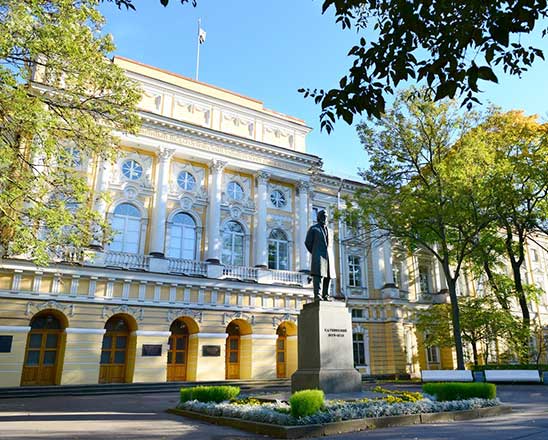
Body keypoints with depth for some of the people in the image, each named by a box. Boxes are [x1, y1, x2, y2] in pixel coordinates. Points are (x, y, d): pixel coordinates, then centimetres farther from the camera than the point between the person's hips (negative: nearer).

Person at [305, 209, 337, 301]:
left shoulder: (329, 230, 22)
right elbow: (307, 242, 4)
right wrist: (315, 254, 7)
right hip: (318, 256, -5)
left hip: (328, 256, 6)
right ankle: (317, 295, -18)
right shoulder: (313, 228, 6)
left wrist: (329, 255, 13)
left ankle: (326, 295, 1)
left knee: (328, 276, -1)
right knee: (318, 275, -15)